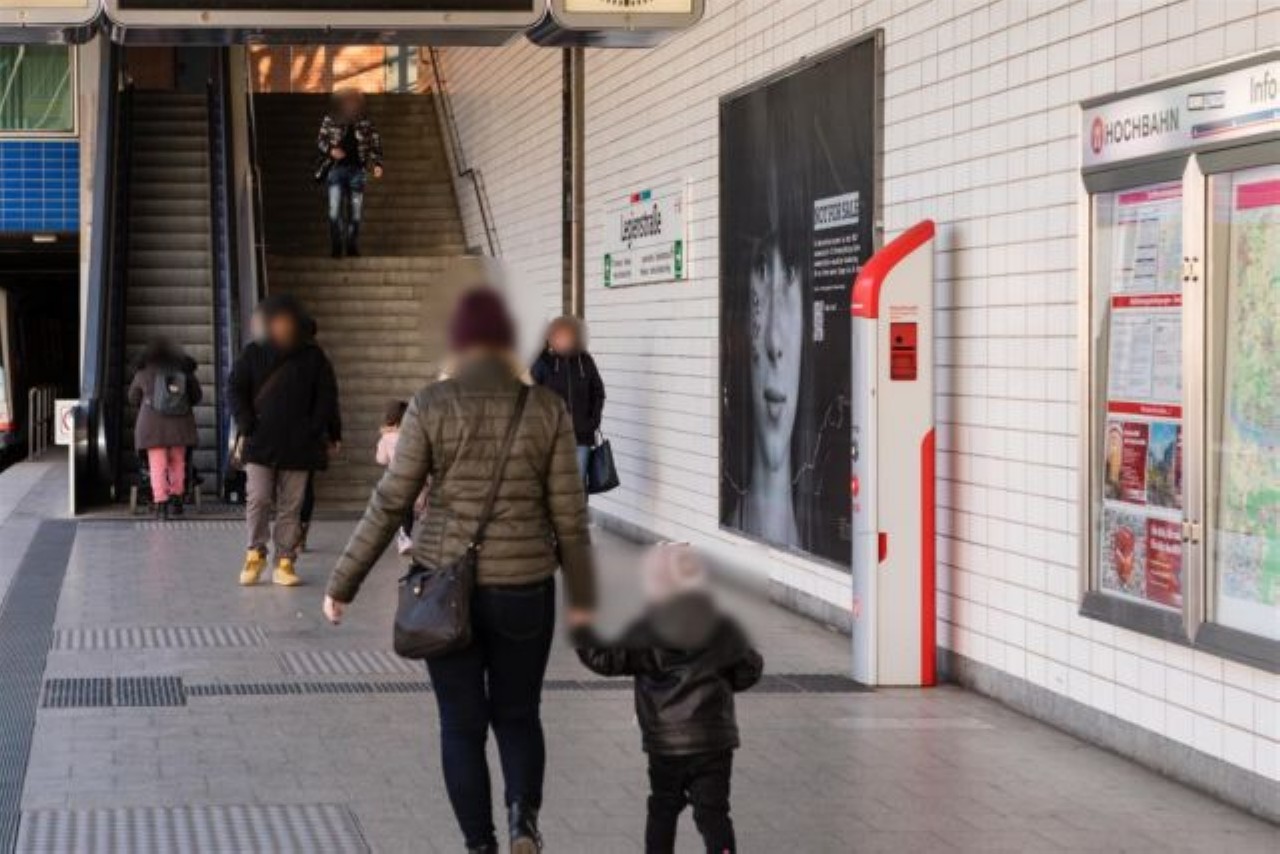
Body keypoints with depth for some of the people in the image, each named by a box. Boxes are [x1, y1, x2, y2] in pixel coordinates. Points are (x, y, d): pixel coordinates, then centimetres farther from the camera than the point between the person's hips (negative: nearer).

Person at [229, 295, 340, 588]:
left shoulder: (313, 357, 6)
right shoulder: (254, 354, 6)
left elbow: (327, 395, 8)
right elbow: (236, 390, 8)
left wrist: (315, 429, -4)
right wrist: (247, 425, -5)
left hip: (298, 445, 1)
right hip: (260, 443, -1)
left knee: (290, 507, 2)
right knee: (258, 500, -8)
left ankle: (285, 562, 7)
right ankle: (255, 554, 9)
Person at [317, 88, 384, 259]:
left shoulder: (366, 122, -1)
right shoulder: (330, 120, -1)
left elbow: (375, 144, 5)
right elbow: (320, 140, 9)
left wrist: (377, 164, -9)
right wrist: (331, 150, -11)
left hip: (357, 170, 1)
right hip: (336, 167, -1)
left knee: (355, 212, 4)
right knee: (334, 211, -10)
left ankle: (352, 248, 18)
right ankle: (336, 248, 0)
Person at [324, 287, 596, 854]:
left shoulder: (430, 406, -8)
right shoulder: (547, 408, -4)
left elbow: (388, 506, -7)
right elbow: (569, 514, -1)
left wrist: (342, 585, 2)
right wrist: (582, 595, 11)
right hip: (523, 589, 1)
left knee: (462, 724, 12)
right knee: (518, 716, 18)